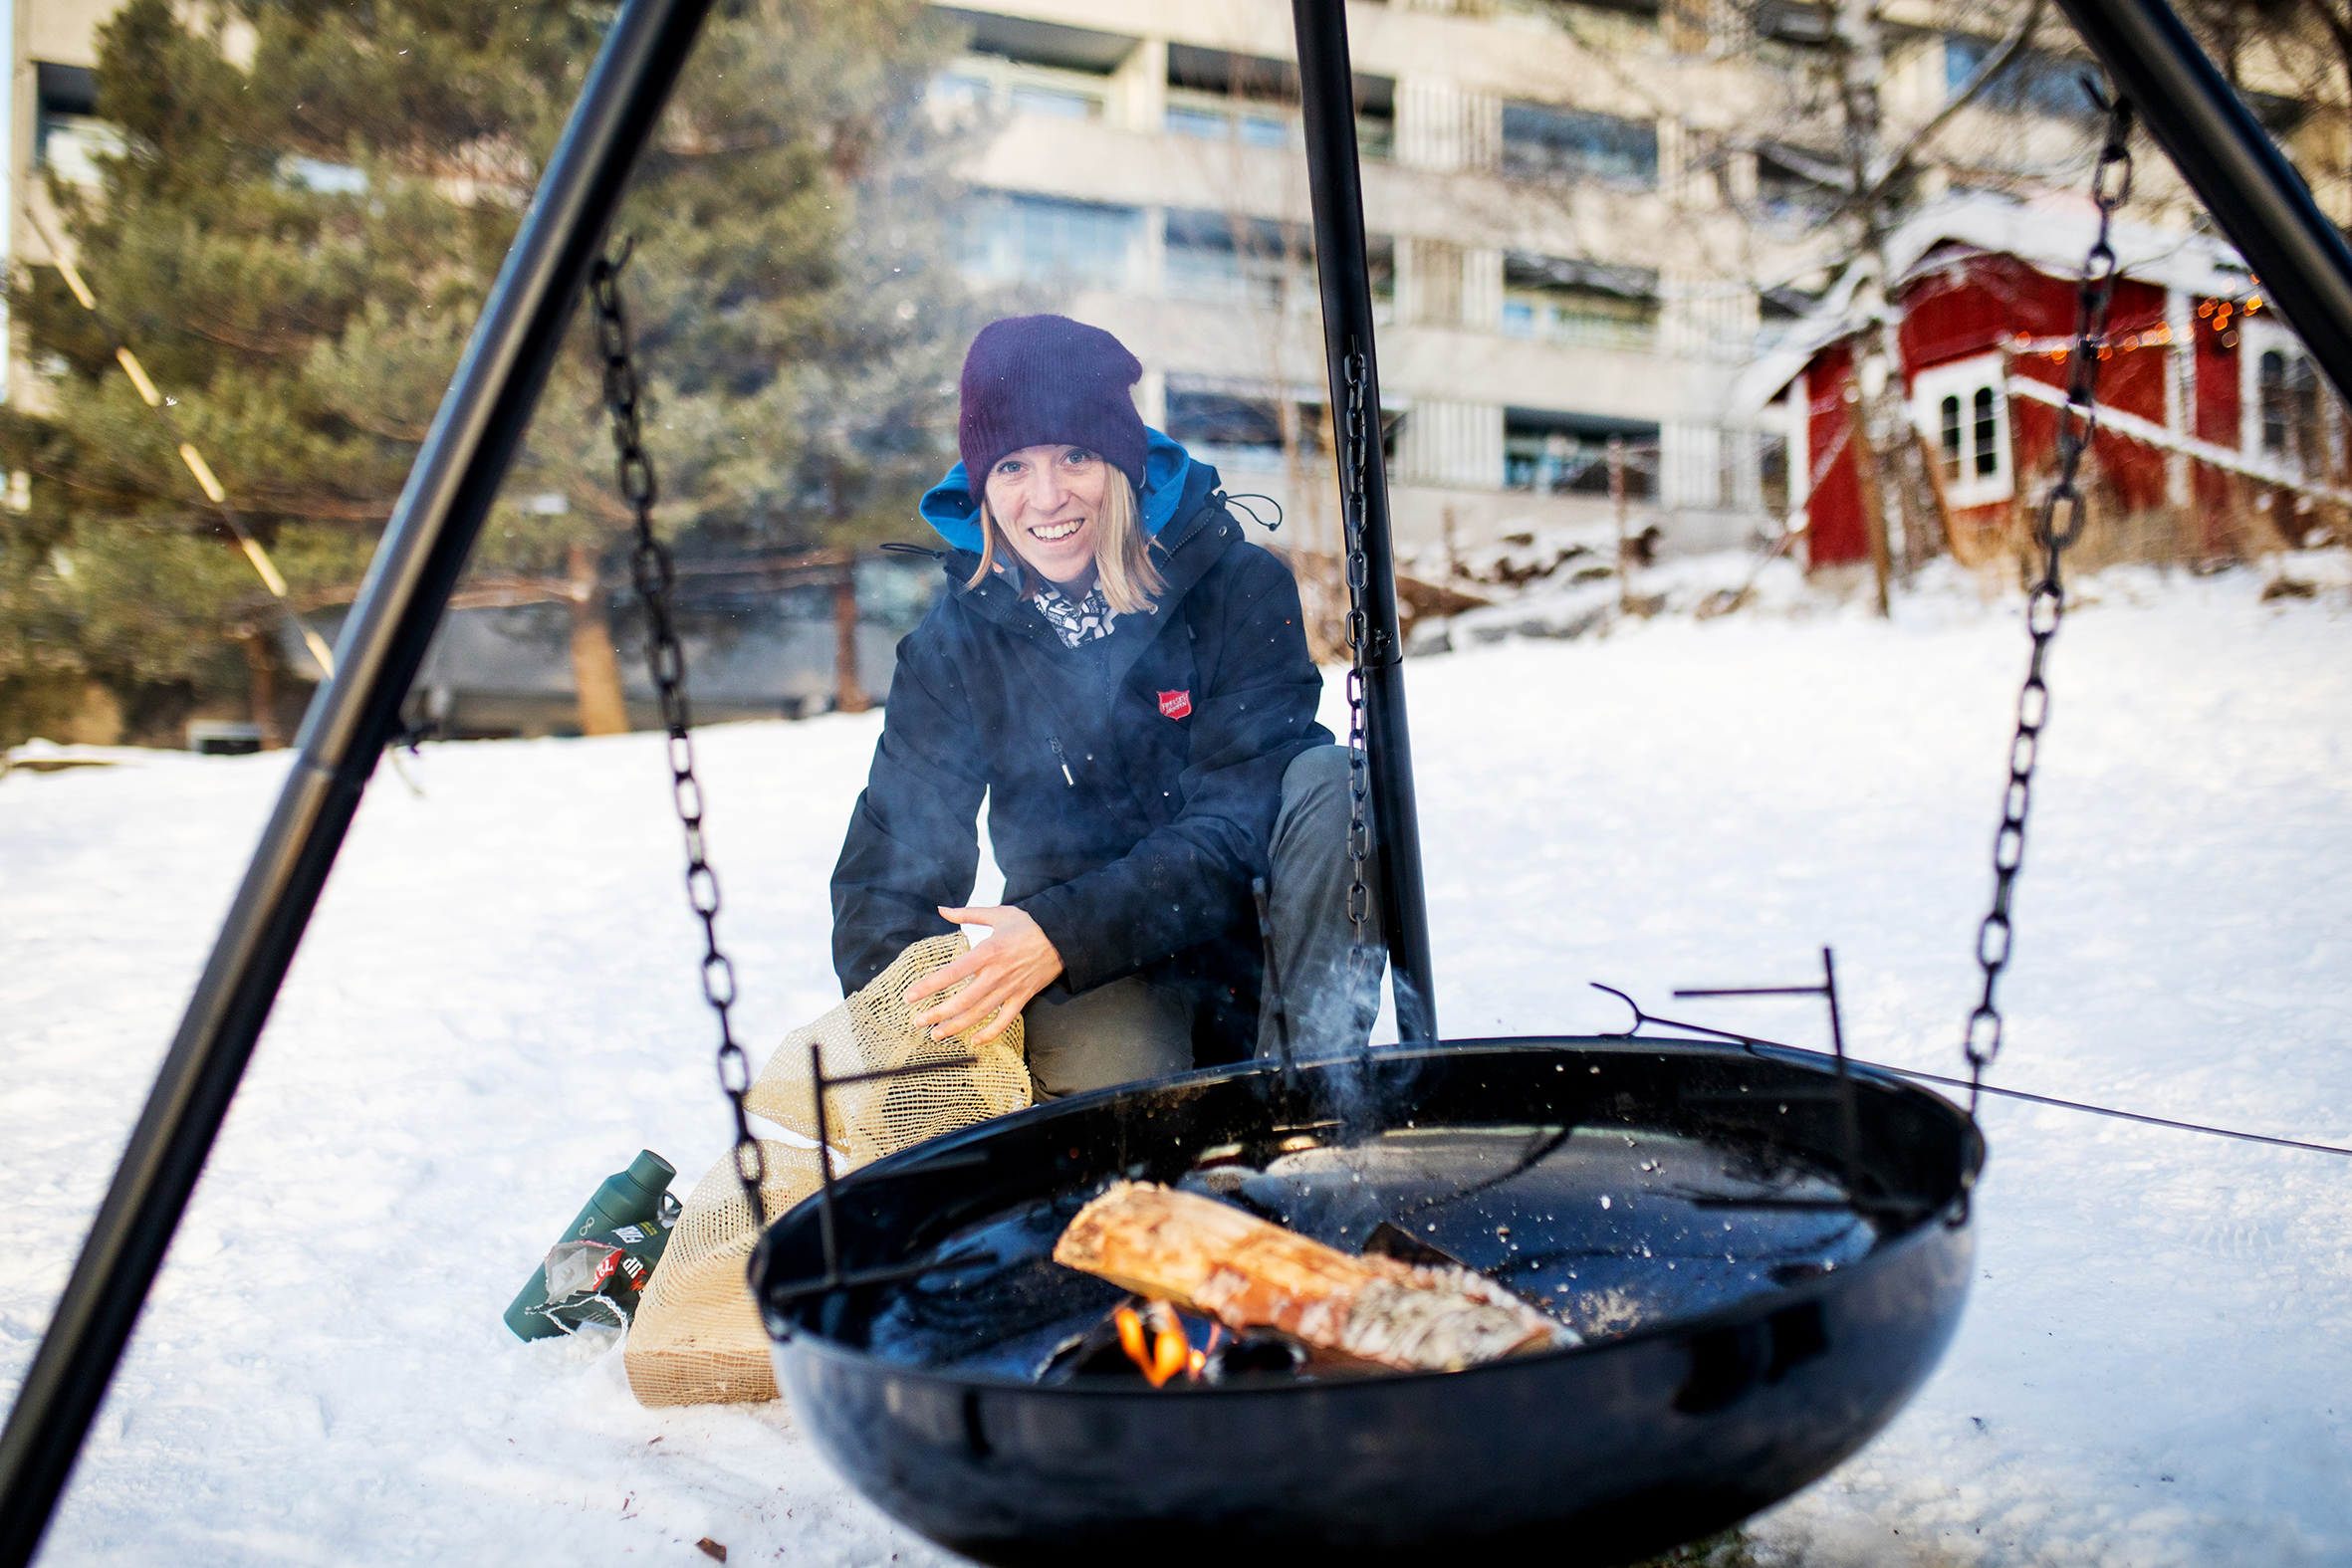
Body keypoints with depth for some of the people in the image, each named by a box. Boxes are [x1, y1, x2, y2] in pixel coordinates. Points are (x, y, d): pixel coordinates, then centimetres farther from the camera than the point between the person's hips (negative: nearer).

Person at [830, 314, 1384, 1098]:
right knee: (1114, 1070, -35)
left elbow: (1239, 825, -18)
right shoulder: (956, 642, -4)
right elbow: (891, 863, -4)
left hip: (1251, 937, 1)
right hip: (1090, 982, 0)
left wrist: (1064, 931, -32)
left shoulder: (1242, 589, -11)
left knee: (1328, 785, -27)